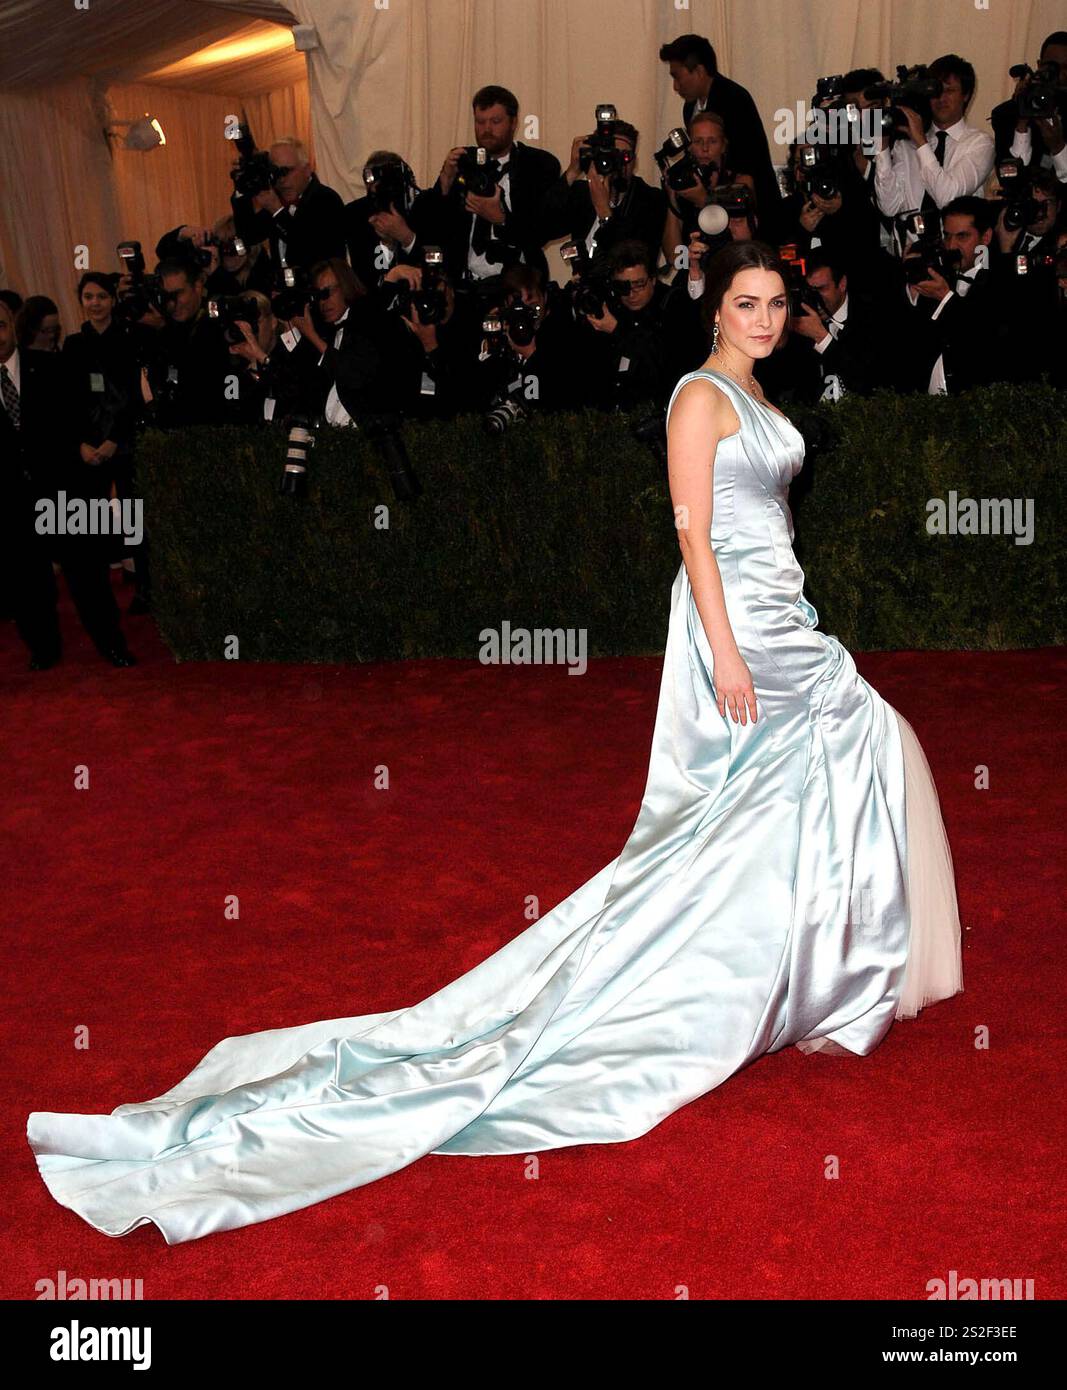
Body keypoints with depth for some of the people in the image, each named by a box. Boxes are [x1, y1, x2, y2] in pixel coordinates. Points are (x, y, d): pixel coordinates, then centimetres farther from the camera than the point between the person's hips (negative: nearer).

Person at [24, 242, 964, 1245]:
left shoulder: (753, 395, 17)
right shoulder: (700, 394, -12)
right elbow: (693, 530, -18)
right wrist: (725, 651, -24)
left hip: (776, 615, 9)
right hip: (733, 617, -9)